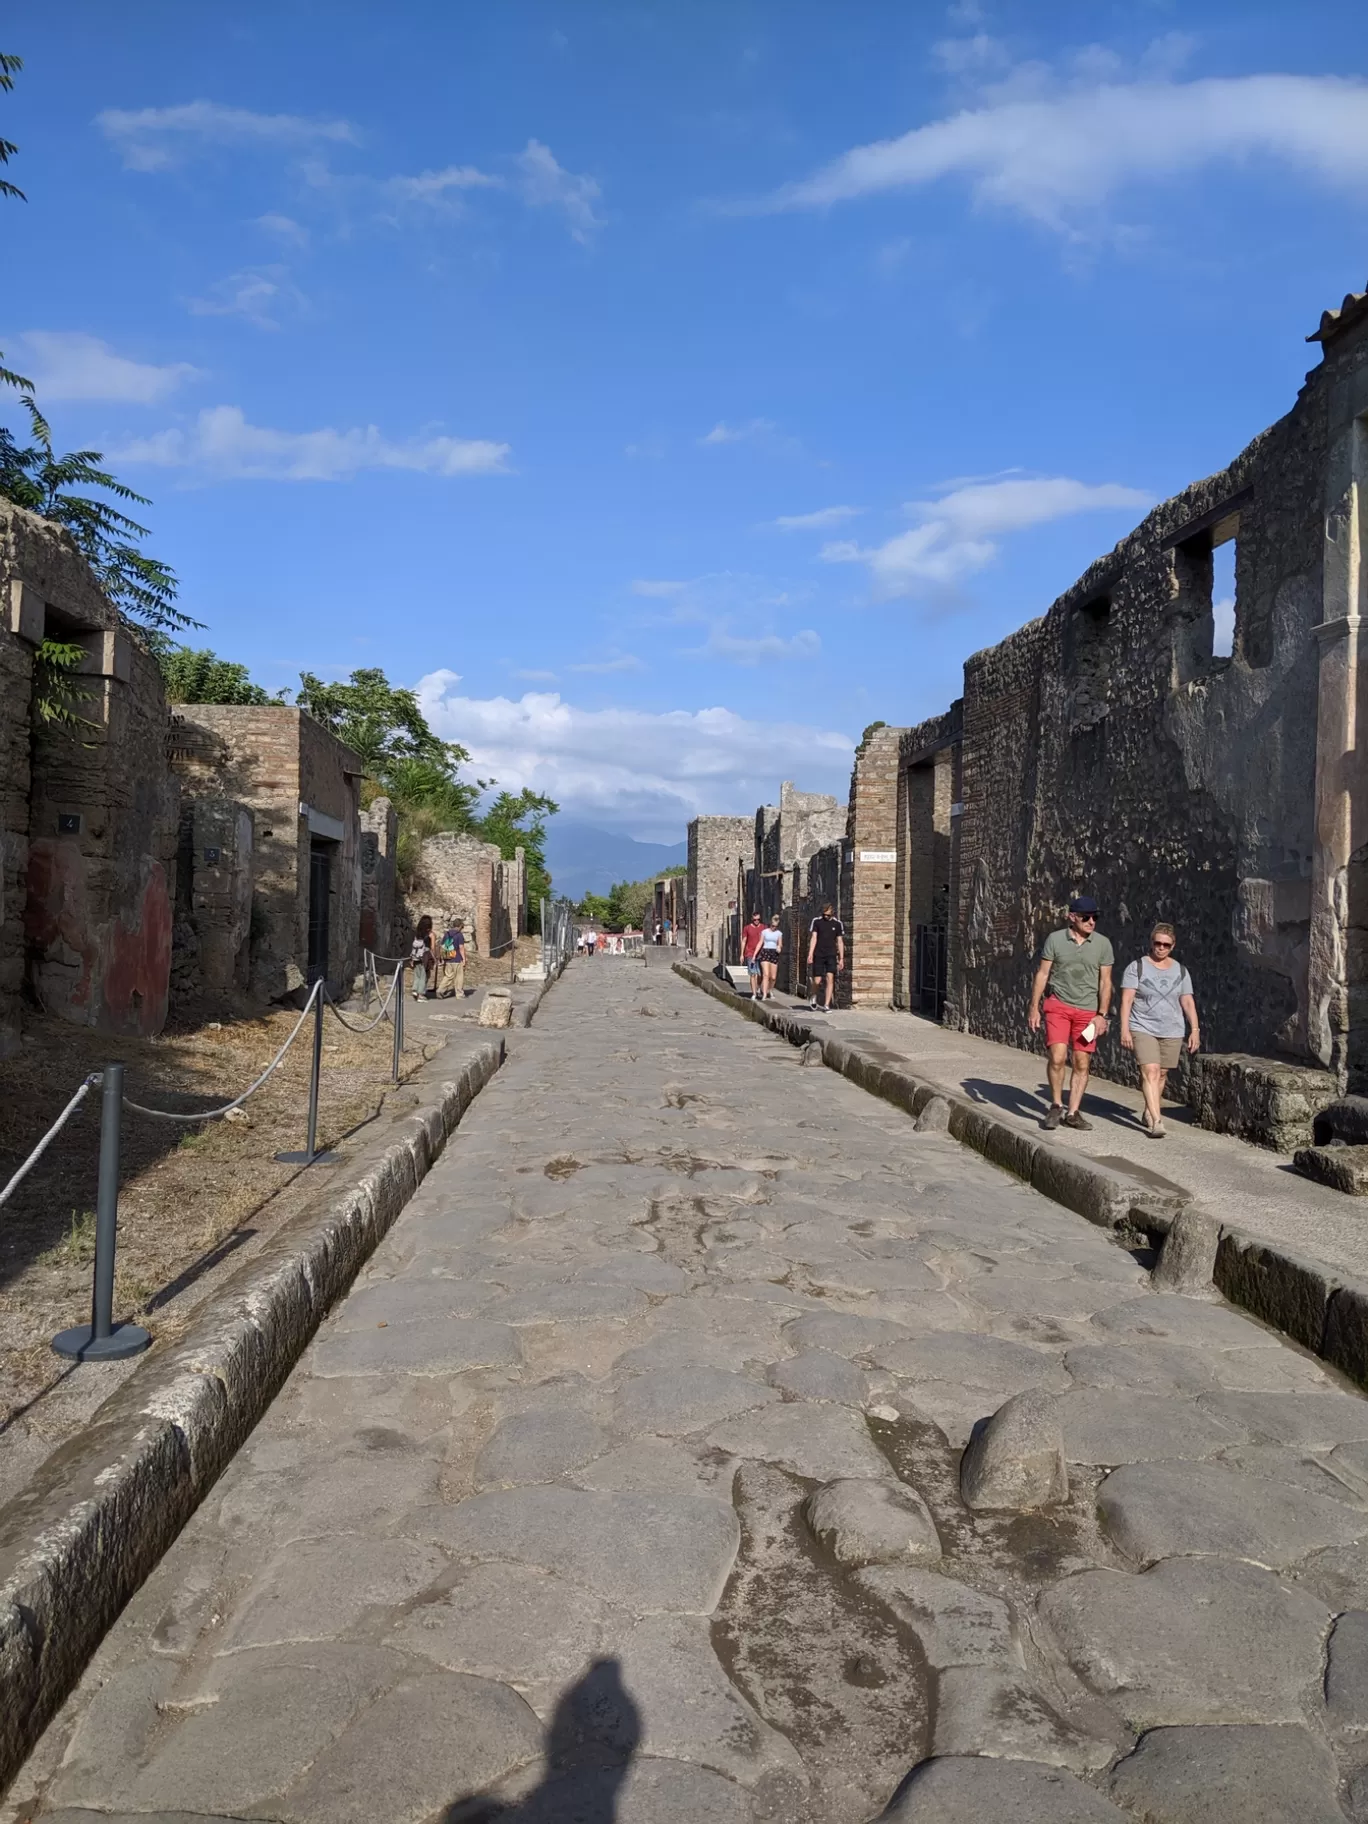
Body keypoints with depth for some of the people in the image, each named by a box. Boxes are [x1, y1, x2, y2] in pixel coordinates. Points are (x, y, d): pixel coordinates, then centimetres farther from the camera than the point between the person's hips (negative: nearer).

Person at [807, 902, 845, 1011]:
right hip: (818, 955, -1)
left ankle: (827, 1006, -8)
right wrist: (810, 954, -11)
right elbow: (813, 938, -2)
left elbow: (840, 941, 8)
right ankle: (814, 997, 30)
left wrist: (841, 958, 6)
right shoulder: (816, 921, 1)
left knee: (830, 978, -12)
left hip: (831, 955, 1)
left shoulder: (837, 923, 5)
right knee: (817, 981, -2)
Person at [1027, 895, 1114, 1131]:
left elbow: (1105, 981, 4)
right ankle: (1056, 1105, 5)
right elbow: (1042, 974, 3)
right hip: (1058, 1005, -2)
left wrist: (1101, 1015, -3)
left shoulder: (1103, 943, 2)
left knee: (1082, 1063, 2)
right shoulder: (1055, 939, -1)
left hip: (1088, 1010, 2)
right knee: (1057, 1056, -15)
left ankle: (1072, 1113, 12)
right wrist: (1034, 1007, -1)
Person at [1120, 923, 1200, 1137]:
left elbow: (1188, 1002, 9)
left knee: (1162, 1074, 8)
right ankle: (1157, 1121, -21)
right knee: (1150, 1071, -15)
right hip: (1143, 1029, -3)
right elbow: (1127, 1000, -6)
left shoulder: (1180, 971, 9)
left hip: (1172, 1031, 4)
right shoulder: (1137, 967, -2)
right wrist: (1124, 1029, -13)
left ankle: (1149, 1113, 27)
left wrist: (1195, 1029, 1)